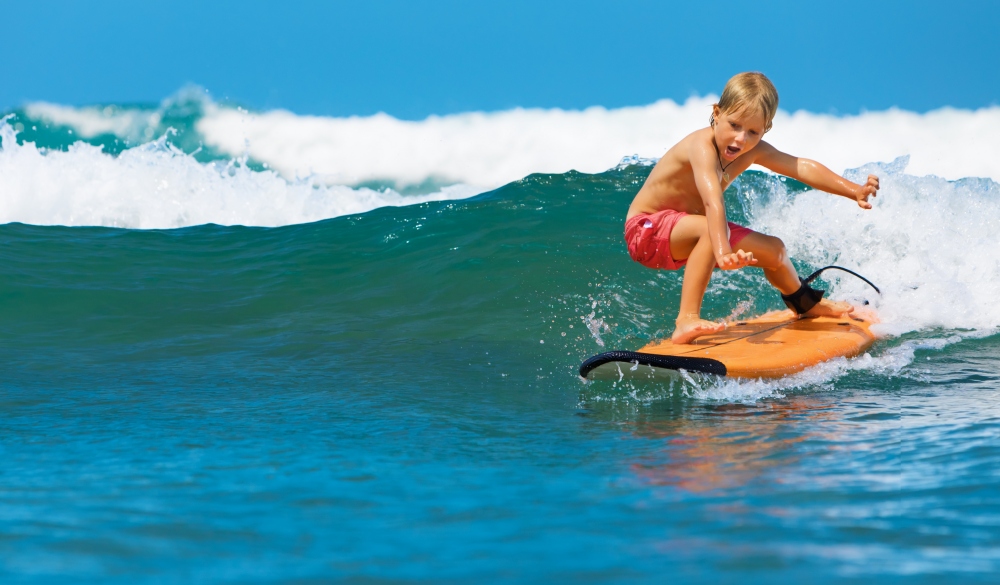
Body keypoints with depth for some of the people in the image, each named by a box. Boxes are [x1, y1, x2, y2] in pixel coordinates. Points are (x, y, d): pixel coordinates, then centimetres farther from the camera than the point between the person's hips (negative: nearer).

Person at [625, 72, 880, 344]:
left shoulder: (753, 150, -7)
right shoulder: (702, 146, -33)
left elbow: (802, 167, -15)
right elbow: (713, 201, -48)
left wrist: (854, 191, -27)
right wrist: (723, 252, -61)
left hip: (687, 234, 8)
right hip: (646, 229, -8)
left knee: (773, 250, 10)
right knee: (712, 230, -37)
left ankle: (808, 305, 42)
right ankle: (686, 322, -42)